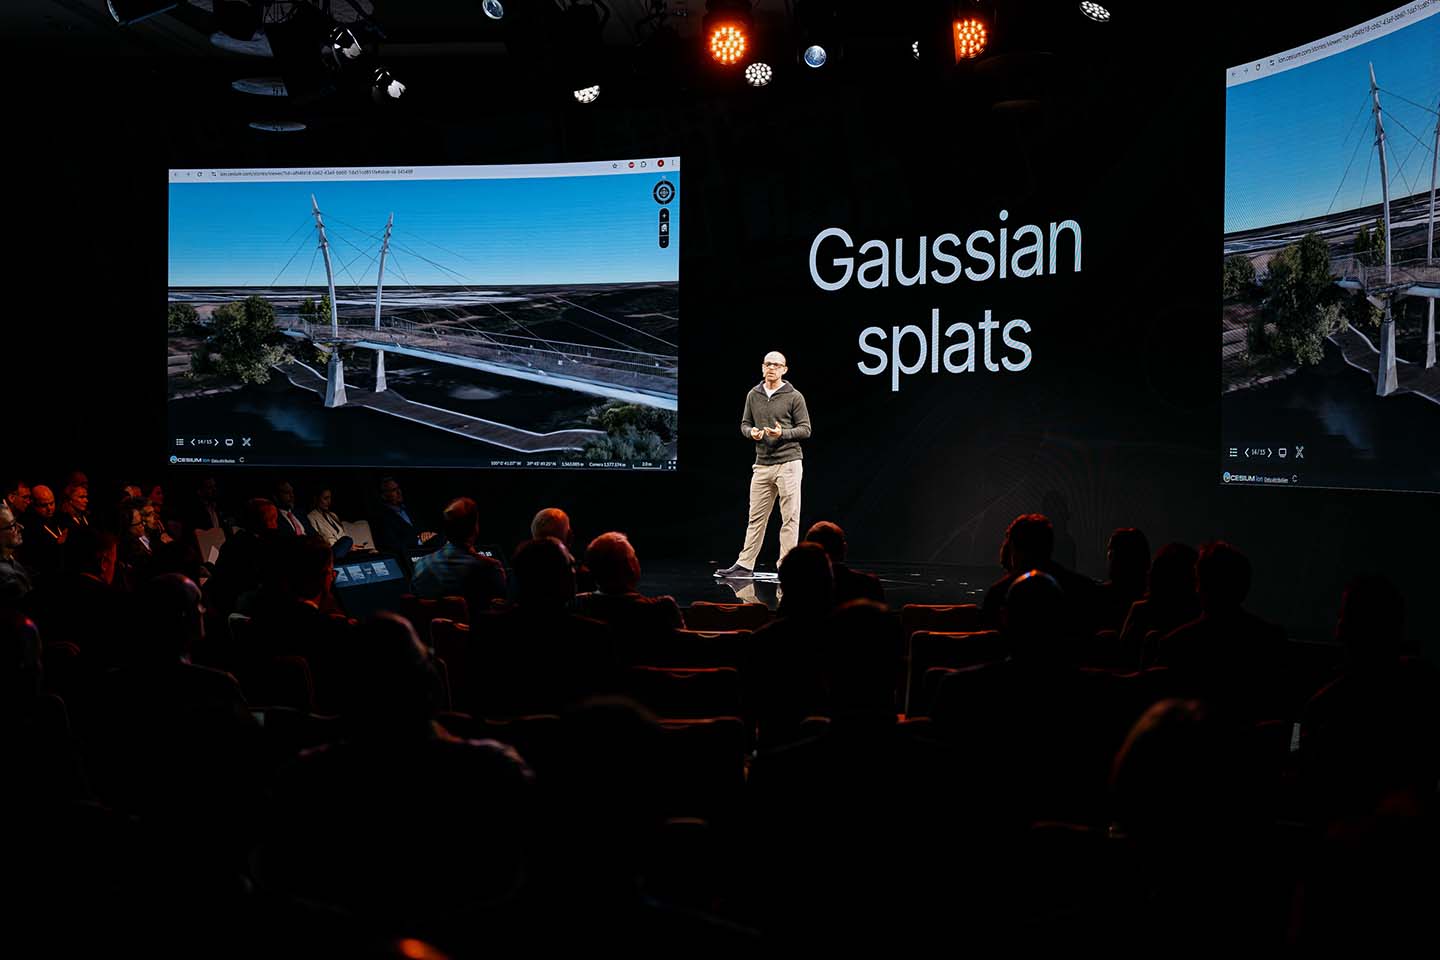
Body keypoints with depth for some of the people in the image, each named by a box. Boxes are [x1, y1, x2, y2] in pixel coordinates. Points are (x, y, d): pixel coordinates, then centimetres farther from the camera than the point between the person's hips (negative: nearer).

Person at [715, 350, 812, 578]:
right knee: (756, 517, 8)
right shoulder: (753, 395, 11)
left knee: (790, 518, -2)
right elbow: (744, 424, 17)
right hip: (762, 465, 4)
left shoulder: (794, 397, -2)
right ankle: (745, 565, 12)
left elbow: (805, 429, -1)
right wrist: (752, 432, -5)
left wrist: (783, 434, -18)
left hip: (788, 464, -4)